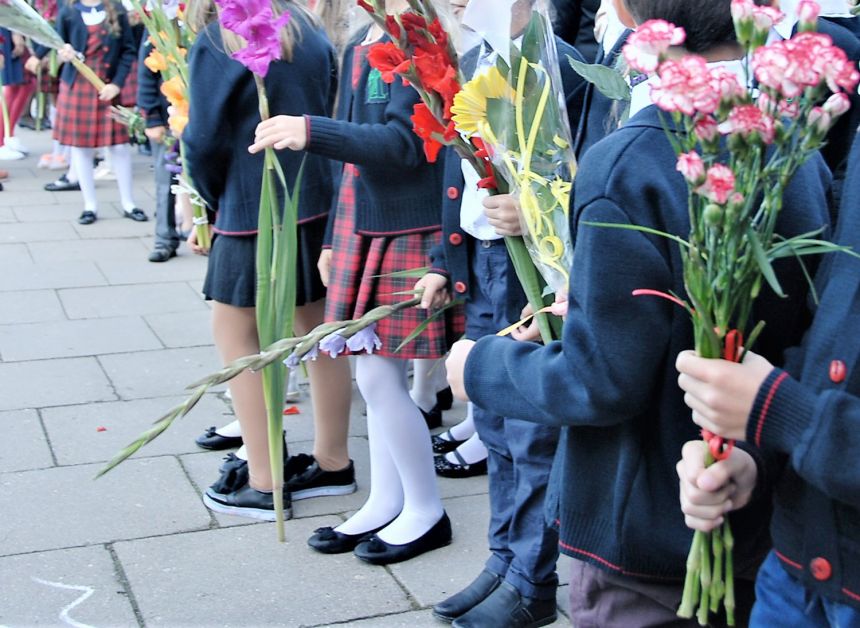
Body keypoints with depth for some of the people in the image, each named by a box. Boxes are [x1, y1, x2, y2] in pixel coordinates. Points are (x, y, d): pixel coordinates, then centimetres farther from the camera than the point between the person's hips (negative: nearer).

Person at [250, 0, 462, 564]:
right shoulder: (357, 48, 14)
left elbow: (406, 141, -23)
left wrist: (312, 132, -32)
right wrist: (335, 239, 21)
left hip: (406, 235, -8)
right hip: (361, 231, 8)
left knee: (380, 377, -2)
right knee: (374, 376, 13)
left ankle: (425, 512, 16)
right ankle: (386, 503, 27)